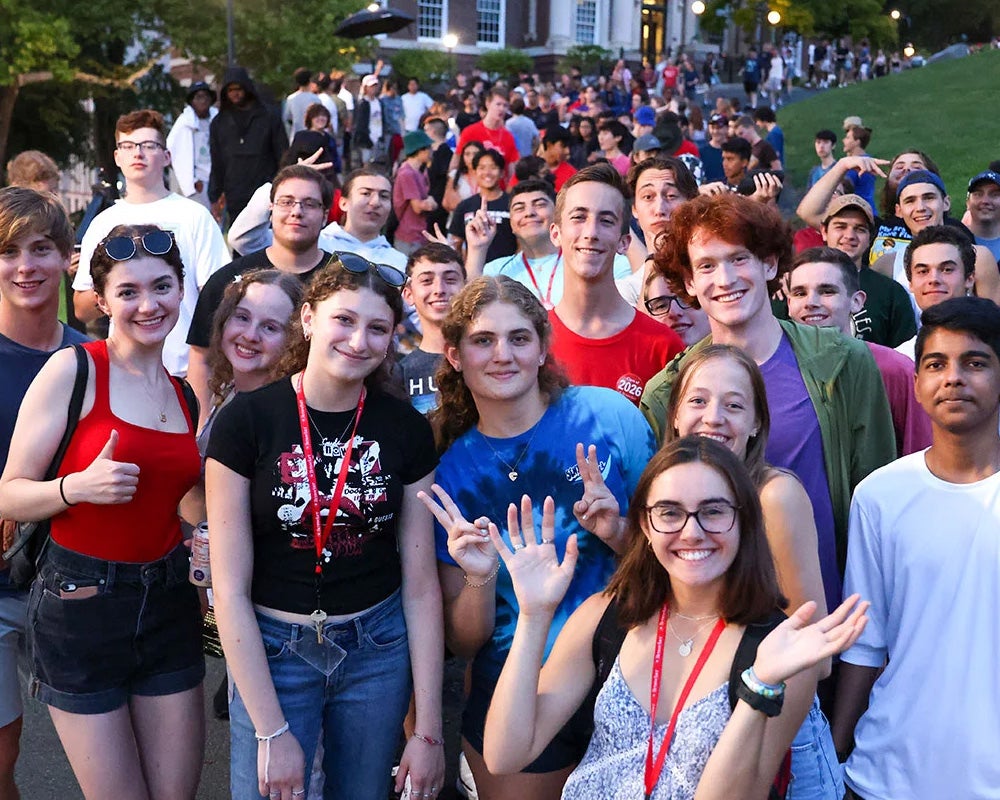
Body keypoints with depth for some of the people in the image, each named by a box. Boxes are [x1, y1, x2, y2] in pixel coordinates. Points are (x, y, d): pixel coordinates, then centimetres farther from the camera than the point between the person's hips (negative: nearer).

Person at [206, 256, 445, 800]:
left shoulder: (406, 429, -4)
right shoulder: (247, 419, -13)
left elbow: (420, 585, -2)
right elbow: (230, 589, -12)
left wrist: (428, 730, -3)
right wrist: (271, 731, -14)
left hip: (378, 649, 2)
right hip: (271, 651, -2)